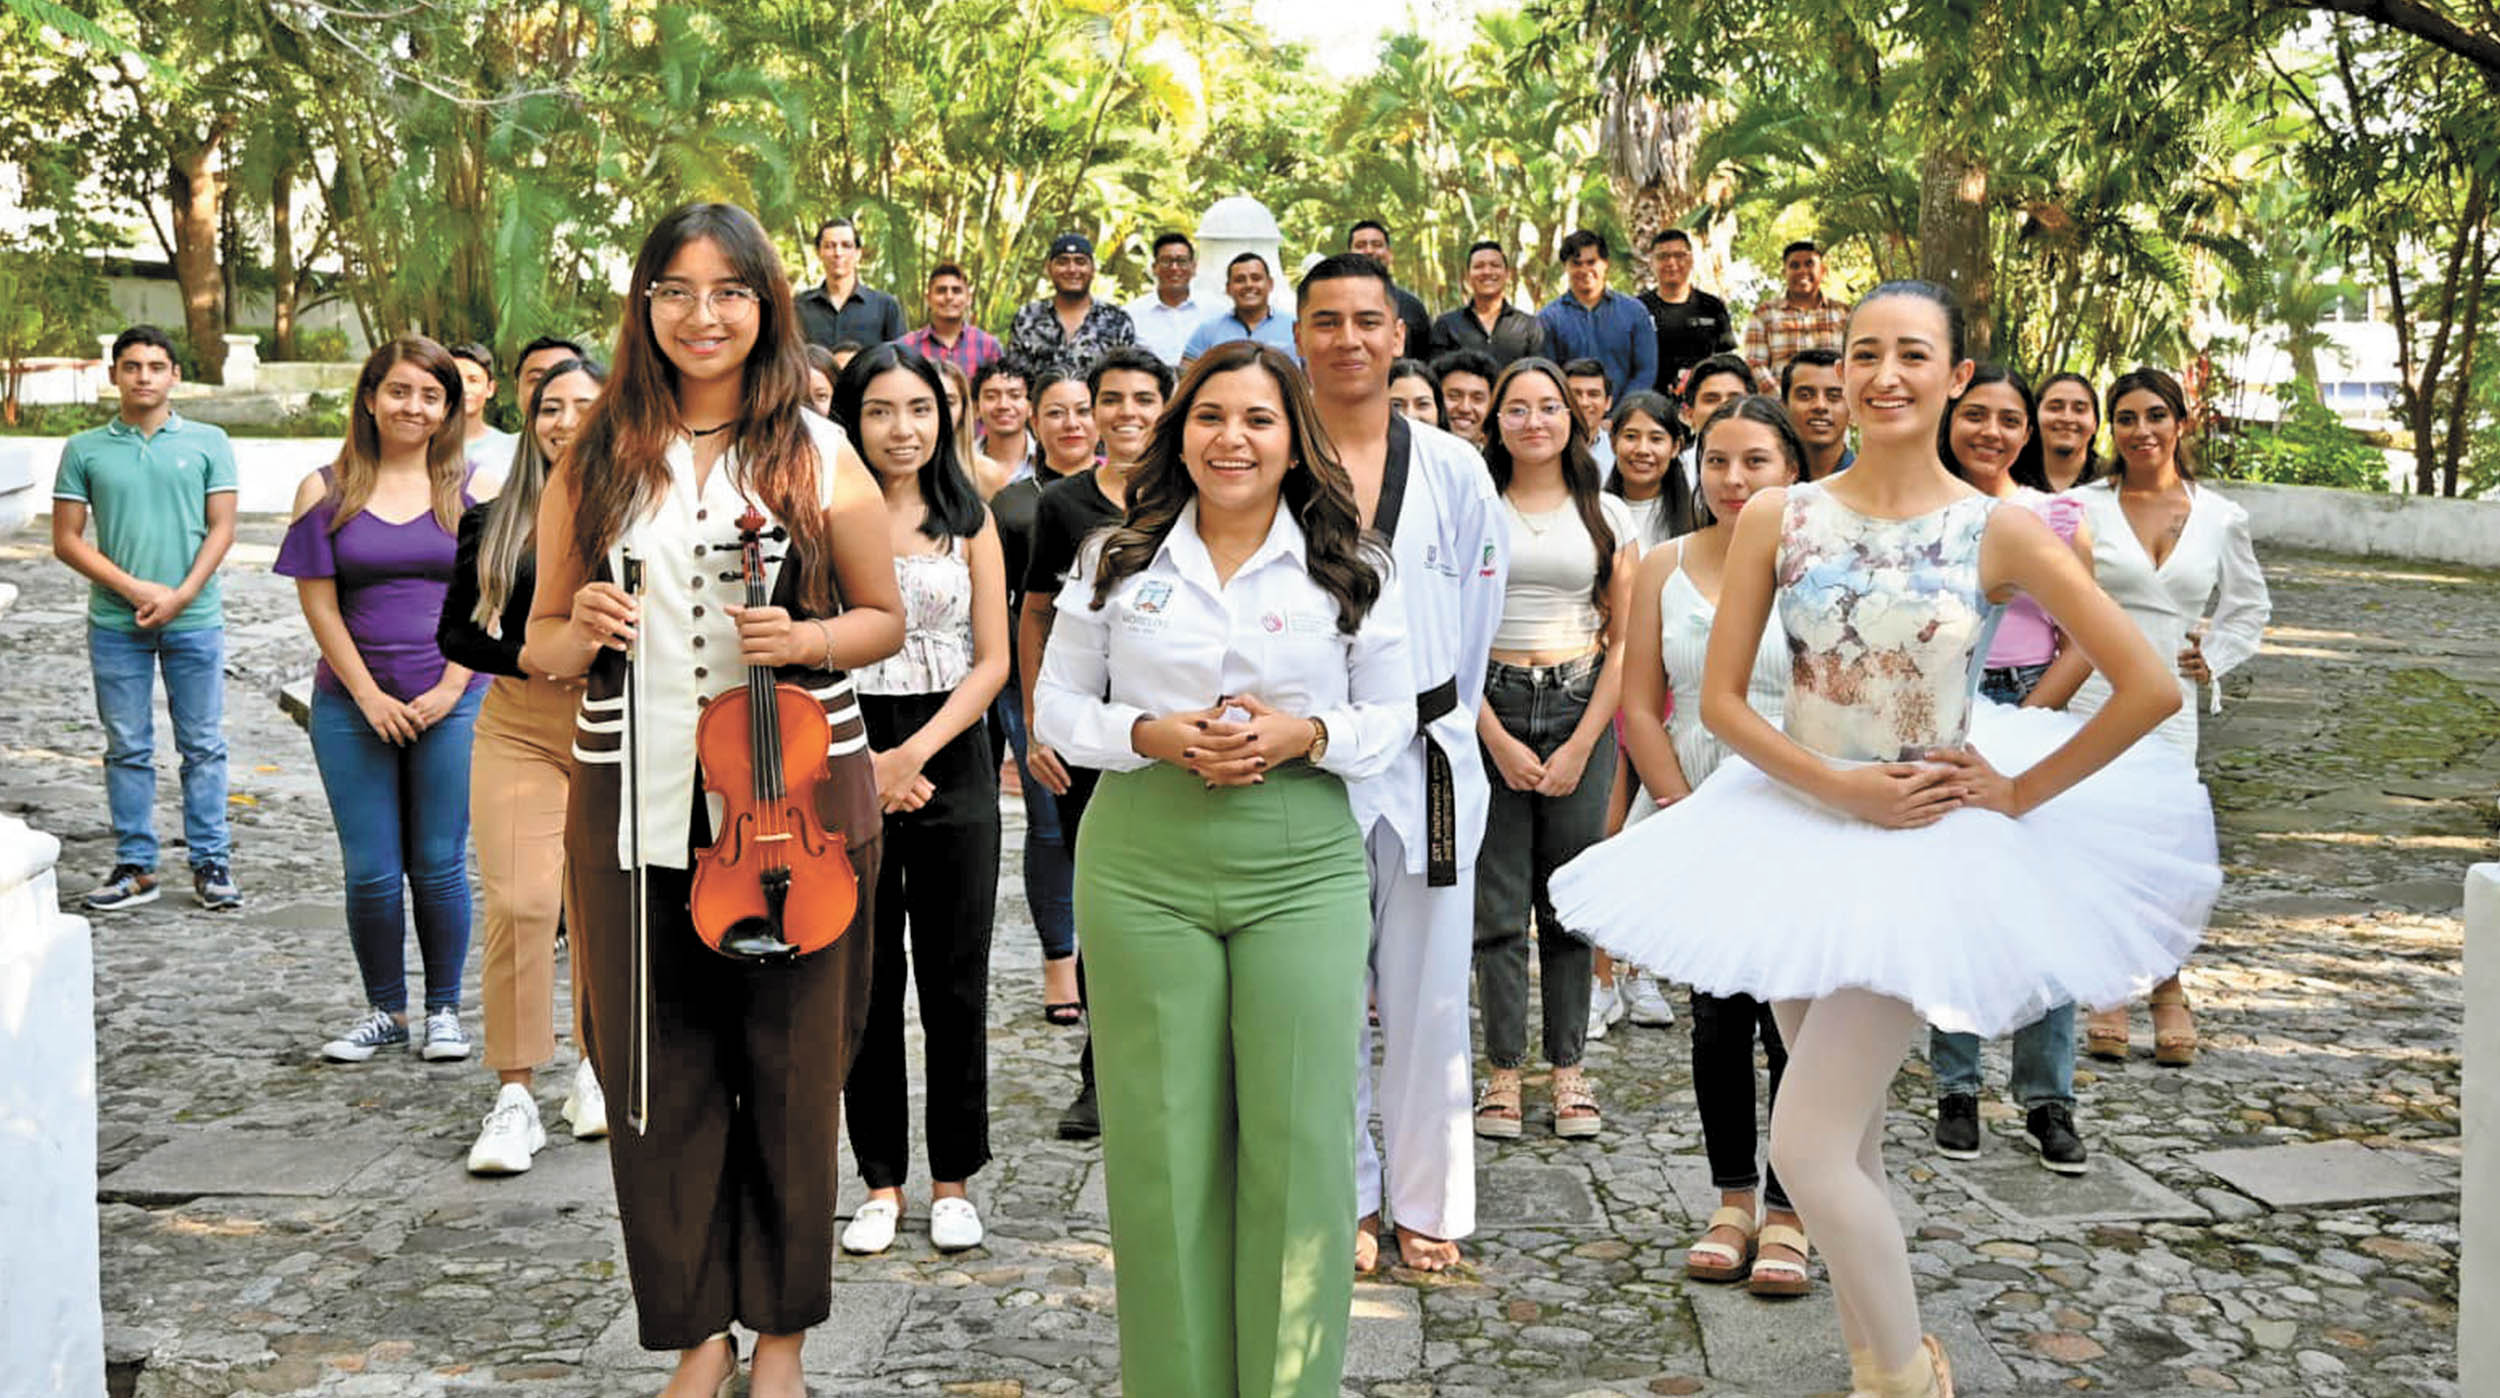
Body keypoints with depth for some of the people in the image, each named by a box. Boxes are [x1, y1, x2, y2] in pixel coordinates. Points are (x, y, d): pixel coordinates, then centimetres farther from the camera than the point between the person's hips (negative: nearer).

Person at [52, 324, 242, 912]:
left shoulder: (209, 442, 5)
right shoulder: (84, 450, 5)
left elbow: (222, 528, 2)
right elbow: (66, 540, 3)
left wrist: (180, 596, -10)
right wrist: (136, 589, -9)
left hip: (194, 621, -1)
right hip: (116, 624, 1)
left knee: (203, 747, 3)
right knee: (127, 749, 6)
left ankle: (211, 863, 11)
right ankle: (135, 867, 14)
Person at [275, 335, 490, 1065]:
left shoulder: (473, 487, 4)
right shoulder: (326, 490, 5)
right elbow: (318, 601, 1)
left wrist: (449, 689, -8)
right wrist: (369, 695, -5)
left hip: (453, 704, -1)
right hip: (353, 705, 1)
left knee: (439, 866, 3)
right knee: (370, 871, 4)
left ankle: (443, 1008, 17)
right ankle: (384, 1009, 20)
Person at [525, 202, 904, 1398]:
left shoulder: (818, 456, 3)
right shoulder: (593, 462, 6)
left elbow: (886, 620, 9)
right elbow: (541, 643, 13)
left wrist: (807, 640, -12)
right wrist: (582, 629, -10)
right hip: (636, 804, 1)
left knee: (792, 1066, 7)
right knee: (658, 1073, 6)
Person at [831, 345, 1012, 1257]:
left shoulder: (969, 521, 7)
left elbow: (993, 661, 2)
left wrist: (917, 752, -10)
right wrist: (862, 763, -11)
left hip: (953, 764, 1)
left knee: (955, 983, 3)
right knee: (865, 980, 5)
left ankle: (953, 1180, 16)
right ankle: (881, 1179, 17)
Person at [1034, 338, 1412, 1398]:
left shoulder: (1347, 571, 7)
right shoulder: (1117, 563, 7)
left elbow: (1393, 716, 10)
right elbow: (1056, 707, 9)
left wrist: (1305, 735, -10)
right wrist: (1152, 736, -9)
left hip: (1301, 868, 0)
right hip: (1142, 864, 0)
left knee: (1298, 1137, -2)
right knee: (1163, 1135, 3)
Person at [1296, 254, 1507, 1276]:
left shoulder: (1453, 469, 5)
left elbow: (1476, 611, 13)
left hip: (1427, 752, 1)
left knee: (1429, 991, 6)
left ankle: (1427, 1203, 20)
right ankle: (1344, 1200, 20)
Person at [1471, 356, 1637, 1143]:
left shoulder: (1607, 515, 9)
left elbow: (1624, 641, 7)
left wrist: (1581, 746, -3)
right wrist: (1498, 742, -7)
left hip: (1581, 712, 1)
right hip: (1490, 712, -1)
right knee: (1498, 903, -1)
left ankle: (1569, 1070, 10)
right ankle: (1504, 1071, 5)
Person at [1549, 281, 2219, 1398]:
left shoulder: (1998, 534, -6)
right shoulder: (1777, 518, -1)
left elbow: (2149, 689, -4)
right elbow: (1720, 699, -2)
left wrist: (2020, 792, -5)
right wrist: (1840, 785, -13)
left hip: (1923, 852, -3)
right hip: (1795, 836, 3)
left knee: (1807, 1151, -11)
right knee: (1851, 1150, 13)